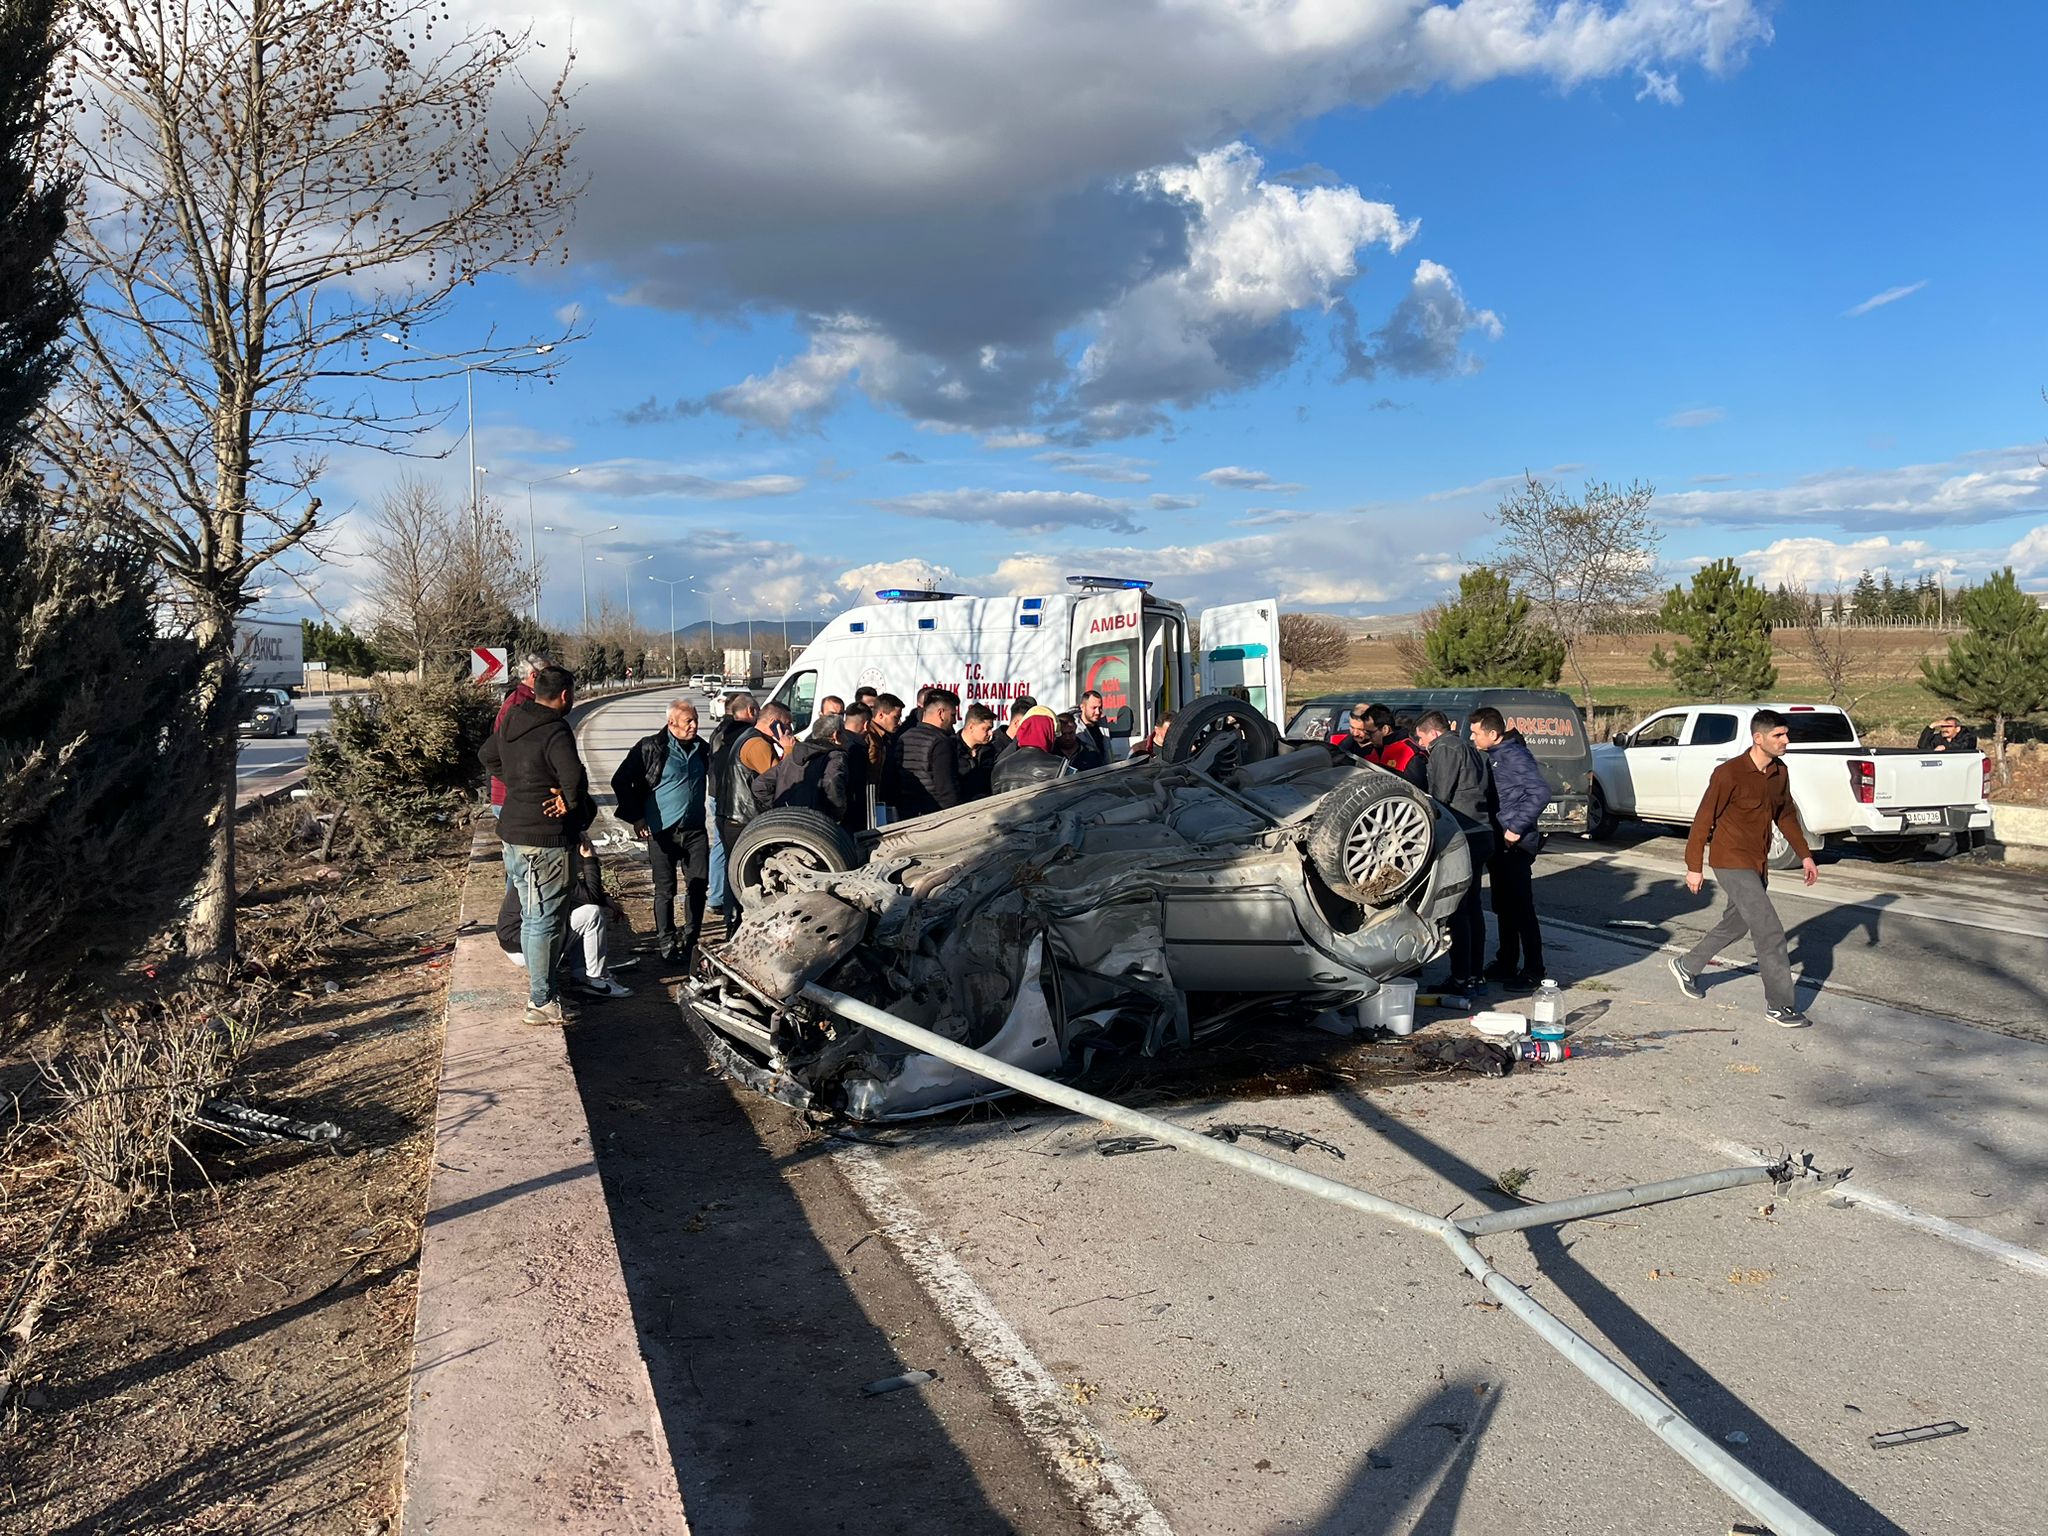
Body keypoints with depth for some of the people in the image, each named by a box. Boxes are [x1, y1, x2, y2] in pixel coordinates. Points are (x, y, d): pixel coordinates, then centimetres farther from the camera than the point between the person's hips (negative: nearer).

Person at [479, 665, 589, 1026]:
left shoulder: (511, 722, 9)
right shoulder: (555, 732, -18)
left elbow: (488, 756, 25)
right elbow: (575, 779, -30)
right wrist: (577, 810, -11)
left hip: (513, 833, 9)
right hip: (544, 838, -9)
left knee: (531, 915, 20)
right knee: (543, 920, -2)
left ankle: (538, 985, 32)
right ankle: (541, 1002, 3)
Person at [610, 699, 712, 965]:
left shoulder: (702, 749, 8)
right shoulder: (651, 748, -6)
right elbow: (621, 781, -6)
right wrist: (635, 818, -9)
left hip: (695, 830, 4)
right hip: (662, 831, -4)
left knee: (699, 885, 3)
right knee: (665, 890, 3)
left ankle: (690, 940, 17)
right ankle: (666, 944, 14)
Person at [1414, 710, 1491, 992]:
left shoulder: (1444, 748, -8)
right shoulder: (1466, 747, 21)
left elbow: (1440, 795, -13)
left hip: (1462, 838, -10)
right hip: (1482, 834, 10)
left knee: (1456, 908, -6)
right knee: (1472, 906, 15)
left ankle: (1462, 978, -5)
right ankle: (1476, 974, 21)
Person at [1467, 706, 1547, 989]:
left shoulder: (1515, 756, -16)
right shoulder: (1494, 756, 13)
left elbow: (1540, 793, -25)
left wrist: (1517, 828, -22)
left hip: (1515, 846, -10)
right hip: (1498, 845, 10)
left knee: (1521, 908, -4)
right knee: (1503, 907, 15)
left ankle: (1533, 970, 2)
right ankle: (1506, 963, 25)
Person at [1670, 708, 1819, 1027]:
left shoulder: (1780, 772, 2)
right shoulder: (1729, 774, -20)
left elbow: (1786, 815, 16)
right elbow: (1704, 818, -14)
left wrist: (1805, 855, 13)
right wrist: (1693, 866, -11)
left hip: (1758, 864, 8)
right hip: (1732, 863, -8)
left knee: (1736, 923, 21)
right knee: (1770, 931, -10)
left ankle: (1687, 966, 40)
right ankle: (1779, 1005, 0)